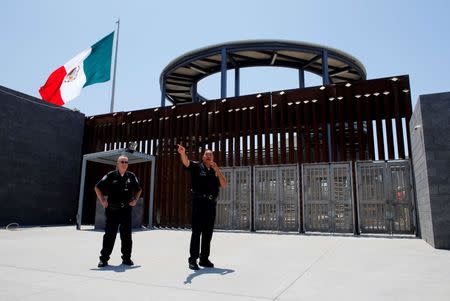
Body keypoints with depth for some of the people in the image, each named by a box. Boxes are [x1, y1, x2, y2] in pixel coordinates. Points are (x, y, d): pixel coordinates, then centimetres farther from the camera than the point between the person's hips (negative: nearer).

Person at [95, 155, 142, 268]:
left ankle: (126, 258, 19)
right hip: (112, 209, -2)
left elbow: (139, 189, 19)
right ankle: (104, 259, 12)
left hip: (126, 209, 3)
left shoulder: (131, 176, 5)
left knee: (126, 235, 8)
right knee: (109, 234, 1)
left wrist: (135, 200, 6)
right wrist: (103, 201, -3)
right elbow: (97, 187, 4)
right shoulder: (111, 176, -3)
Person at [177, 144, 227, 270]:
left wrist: (217, 169, -4)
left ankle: (204, 258, 19)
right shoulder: (197, 166, 4)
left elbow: (224, 185, 5)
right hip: (199, 201, -5)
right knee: (196, 231, -5)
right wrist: (182, 153, -39)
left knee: (208, 232, 9)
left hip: (211, 203, 5)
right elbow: (186, 162, -16)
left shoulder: (215, 172, 18)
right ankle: (192, 259, 1)